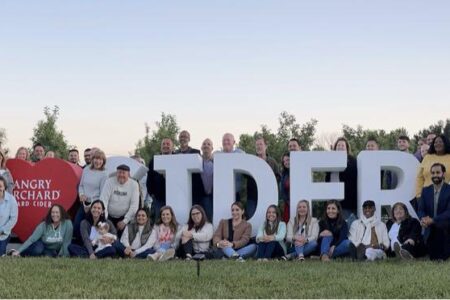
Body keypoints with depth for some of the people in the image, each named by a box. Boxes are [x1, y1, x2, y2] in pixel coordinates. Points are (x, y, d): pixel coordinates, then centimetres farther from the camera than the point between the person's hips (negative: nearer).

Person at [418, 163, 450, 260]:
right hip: (430, 232, 4)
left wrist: (433, 220, -28)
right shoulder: (425, 190, 10)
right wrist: (423, 219, -22)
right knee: (432, 259, -2)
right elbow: (421, 209, 3)